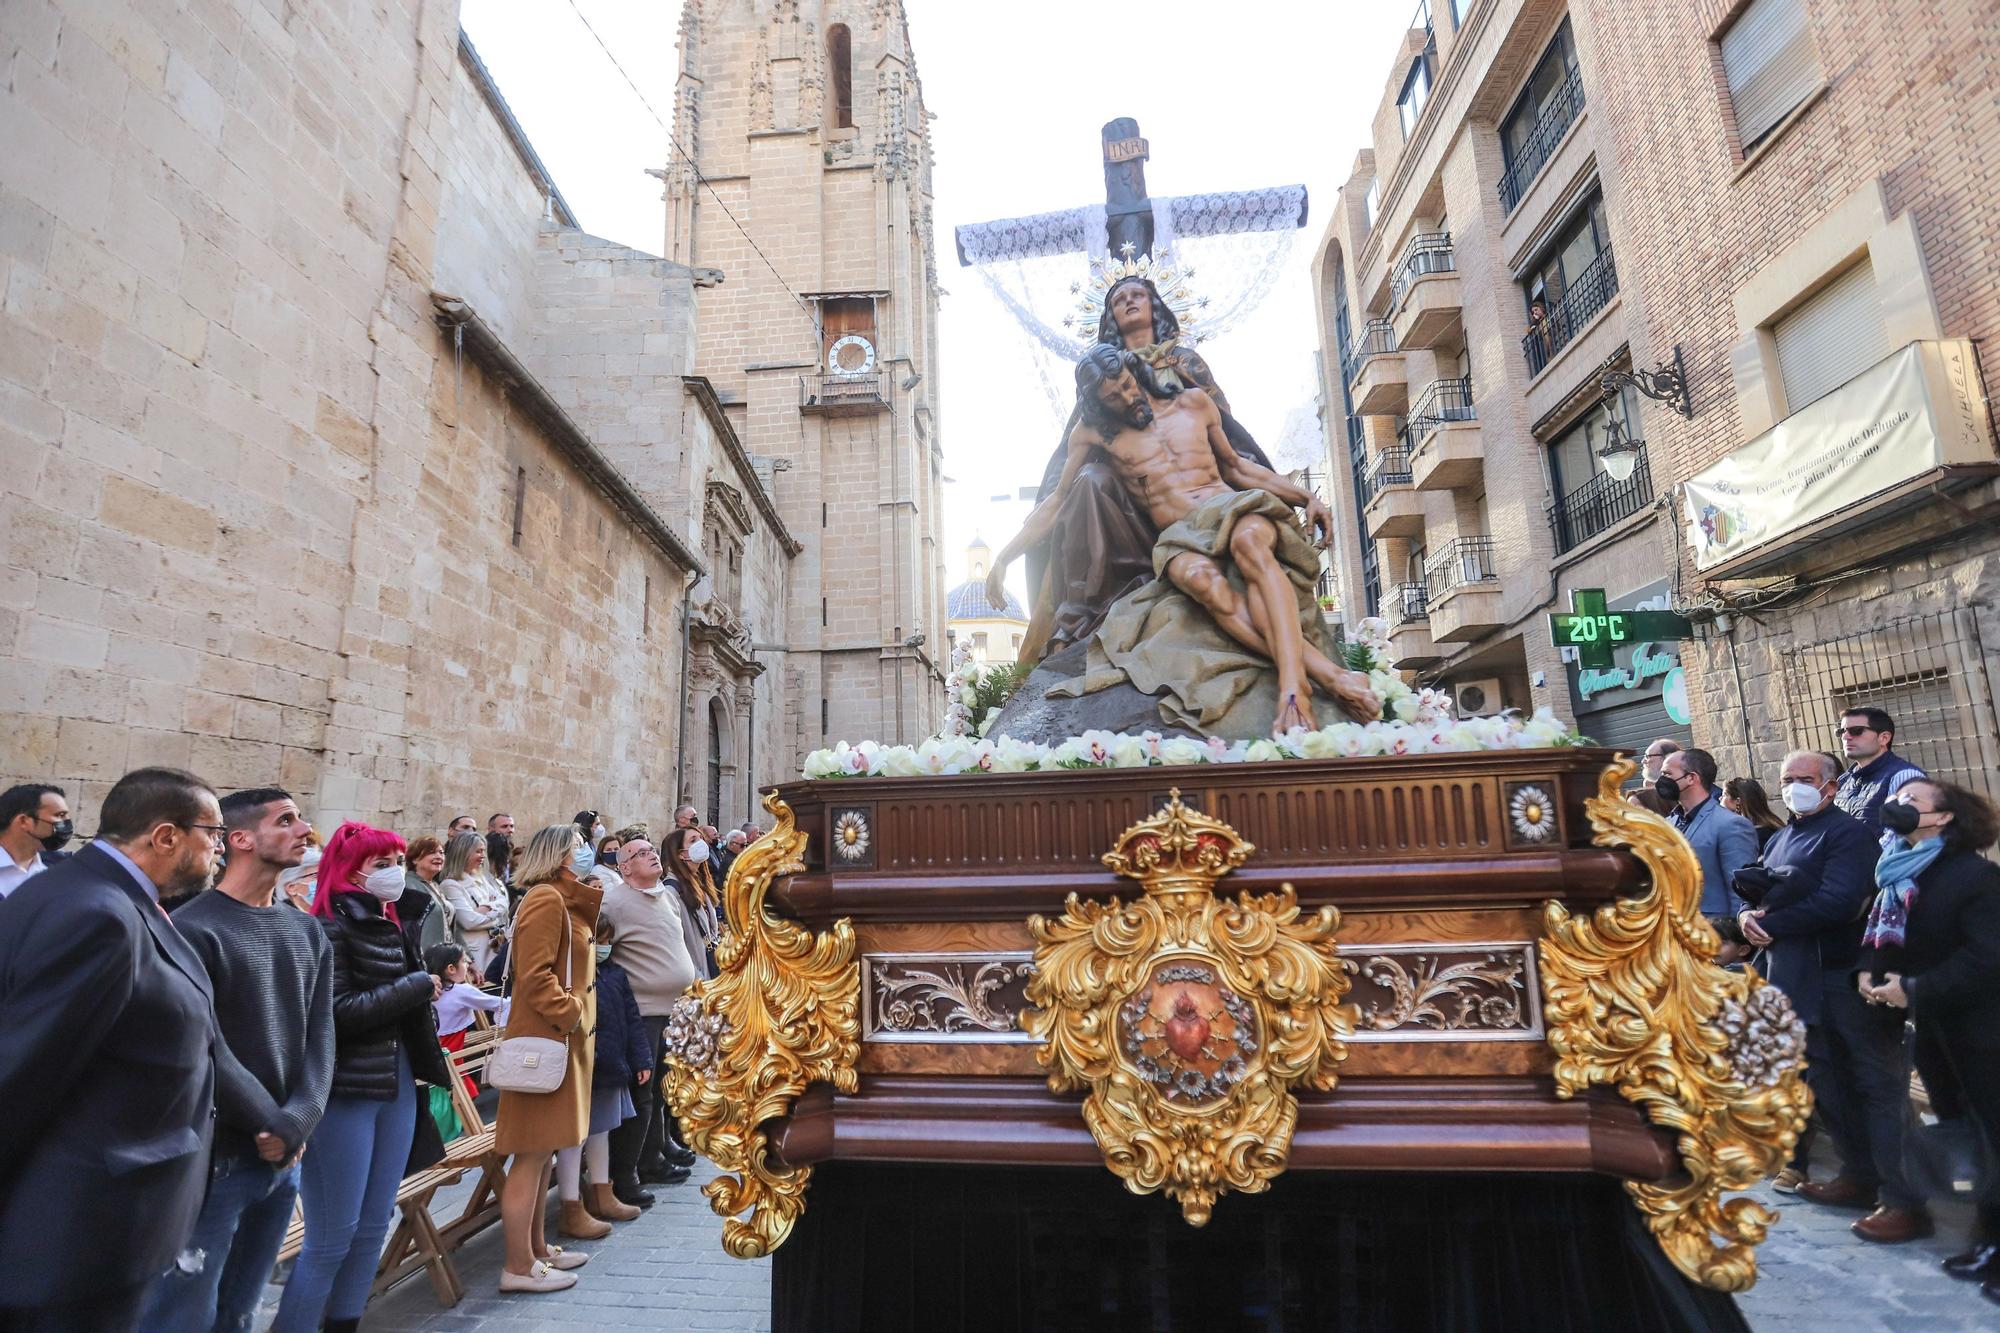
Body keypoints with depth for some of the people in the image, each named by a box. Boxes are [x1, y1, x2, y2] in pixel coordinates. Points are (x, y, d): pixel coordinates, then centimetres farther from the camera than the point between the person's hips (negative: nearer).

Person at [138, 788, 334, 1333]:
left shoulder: (308, 933, 9)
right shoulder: (194, 929, -12)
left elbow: (320, 1037, 3)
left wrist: (297, 1122, -11)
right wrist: (274, 1123, -12)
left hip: (284, 1158, 6)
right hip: (211, 1157, -6)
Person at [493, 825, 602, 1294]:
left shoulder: (568, 902, 18)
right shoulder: (545, 899, -15)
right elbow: (535, 976, -21)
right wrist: (569, 1012, -19)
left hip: (564, 1040, 10)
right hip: (546, 1039, -10)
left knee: (545, 1151, 17)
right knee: (533, 1153, -2)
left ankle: (536, 1248, 28)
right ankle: (519, 1267, 6)